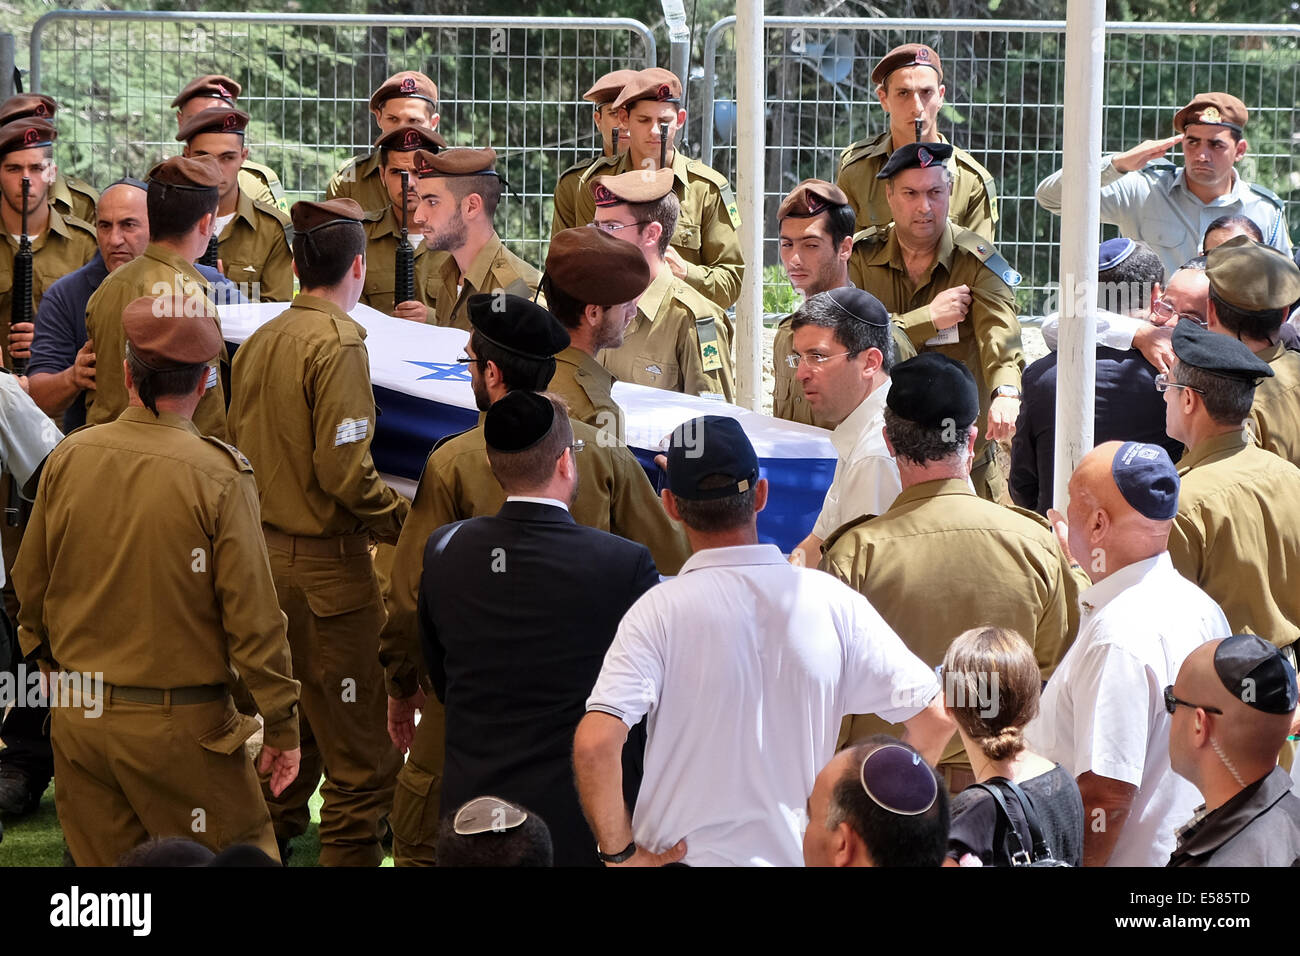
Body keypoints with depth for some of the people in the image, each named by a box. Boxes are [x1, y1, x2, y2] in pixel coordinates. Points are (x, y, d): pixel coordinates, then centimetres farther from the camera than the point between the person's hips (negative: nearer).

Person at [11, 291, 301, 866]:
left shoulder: (68, 459, -3)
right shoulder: (219, 477, -16)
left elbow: (30, 588, 9)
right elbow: (253, 617, -14)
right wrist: (282, 727, -4)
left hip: (77, 717, 5)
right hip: (179, 724, -5)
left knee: (104, 860, 15)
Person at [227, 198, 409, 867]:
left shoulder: (259, 342, 11)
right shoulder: (338, 343, -14)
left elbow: (243, 452, 14)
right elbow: (346, 471, -20)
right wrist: (407, 520, -9)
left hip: (264, 554, 9)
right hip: (325, 564, -9)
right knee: (360, 759, -4)